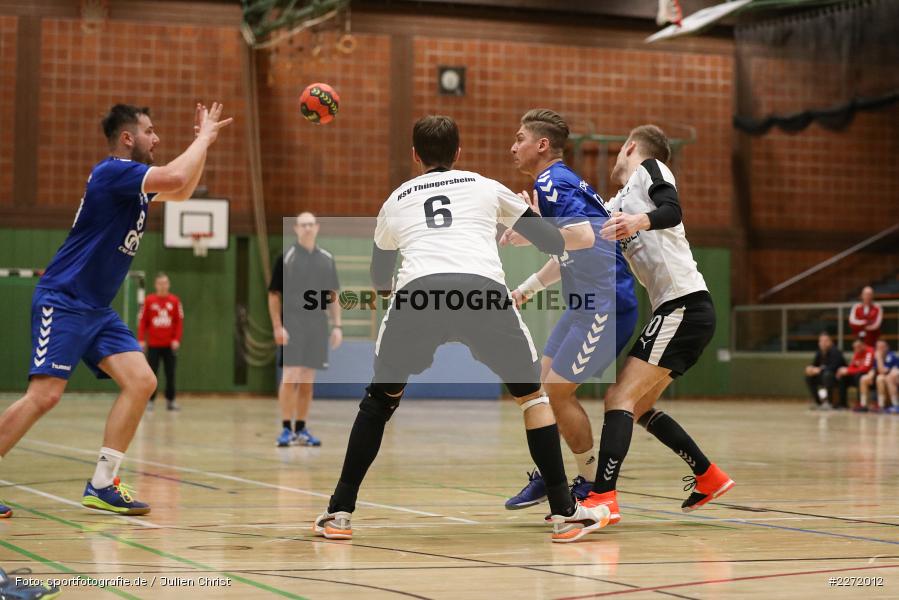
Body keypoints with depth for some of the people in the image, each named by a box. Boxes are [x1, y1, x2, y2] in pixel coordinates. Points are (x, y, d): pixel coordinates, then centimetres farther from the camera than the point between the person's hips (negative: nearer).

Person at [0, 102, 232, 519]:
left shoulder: (132, 180, 14)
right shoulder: (113, 171, -14)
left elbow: (181, 192, 31)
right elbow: (176, 177, -27)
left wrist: (203, 141, 20)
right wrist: (205, 137, -12)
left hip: (97, 309, 10)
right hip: (62, 301, -9)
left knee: (141, 382, -2)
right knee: (44, 395, -18)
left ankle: (101, 485, 0)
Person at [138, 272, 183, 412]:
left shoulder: (175, 301, 1)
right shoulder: (149, 300, 0)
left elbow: (179, 322, 1)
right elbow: (142, 321, 0)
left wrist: (177, 339, -7)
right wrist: (141, 340, -7)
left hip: (169, 345, 1)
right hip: (153, 345, -1)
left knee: (170, 374, 5)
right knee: (152, 373, 0)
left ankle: (170, 400, 12)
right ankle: (150, 400, 5)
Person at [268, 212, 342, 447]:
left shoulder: (327, 259, 10)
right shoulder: (286, 258, -1)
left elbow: (333, 295, 14)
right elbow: (274, 295, -2)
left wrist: (337, 326, 6)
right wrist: (277, 326, -10)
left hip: (317, 327, 4)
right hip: (292, 326, -4)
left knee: (308, 381, 7)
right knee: (291, 378, -10)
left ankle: (301, 430, 13)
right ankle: (286, 429, -4)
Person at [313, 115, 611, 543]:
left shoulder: (396, 199, 32)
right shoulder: (485, 187, 29)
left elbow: (379, 279, 45)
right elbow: (548, 240, 36)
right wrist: (581, 237, 59)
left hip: (417, 296, 1)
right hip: (484, 291, 0)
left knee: (379, 400, 24)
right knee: (532, 394, 20)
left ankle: (339, 512, 20)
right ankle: (565, 512, 15)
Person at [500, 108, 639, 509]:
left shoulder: (551, 183, -15)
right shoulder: (562, 181, 17)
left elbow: (584, 237, -32)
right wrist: (530, 285, 30)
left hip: (606, 306, -10)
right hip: (586, 303, 10)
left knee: (558, 391, -5)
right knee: (544, 383, 12)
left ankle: (592, 486, 7)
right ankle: (546, 477, 21)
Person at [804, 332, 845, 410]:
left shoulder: (835, 351, -21)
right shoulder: (819, 353, 0)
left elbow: (834, 366, -32)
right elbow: (815, 364, 6)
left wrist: (820, 370, -37)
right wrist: (810, 368, -18)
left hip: (839, 377, -8)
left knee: (827, 374, -36)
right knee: (809, 377, -5)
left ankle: (828, 402, -31)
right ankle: (817, 401, 1)